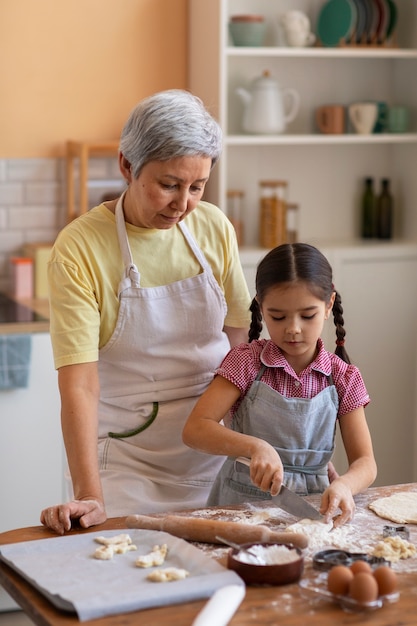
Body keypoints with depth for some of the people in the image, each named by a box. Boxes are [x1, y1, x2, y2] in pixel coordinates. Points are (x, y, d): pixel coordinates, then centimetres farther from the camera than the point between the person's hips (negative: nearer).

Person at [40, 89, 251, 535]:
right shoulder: (79, 248, -15)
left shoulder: (214, 228, -1)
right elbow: (79, 384, -20)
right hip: (130, 461, -4)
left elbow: (241, 341, 5)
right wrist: (89, 496, -28)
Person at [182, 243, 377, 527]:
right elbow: (195, 429, -13)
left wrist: (343, 485, -26)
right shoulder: (247, 362, -4)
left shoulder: (344, 378, 2)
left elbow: (365, 463, -2)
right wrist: (255, 447, -30)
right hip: (242, 502, -2)